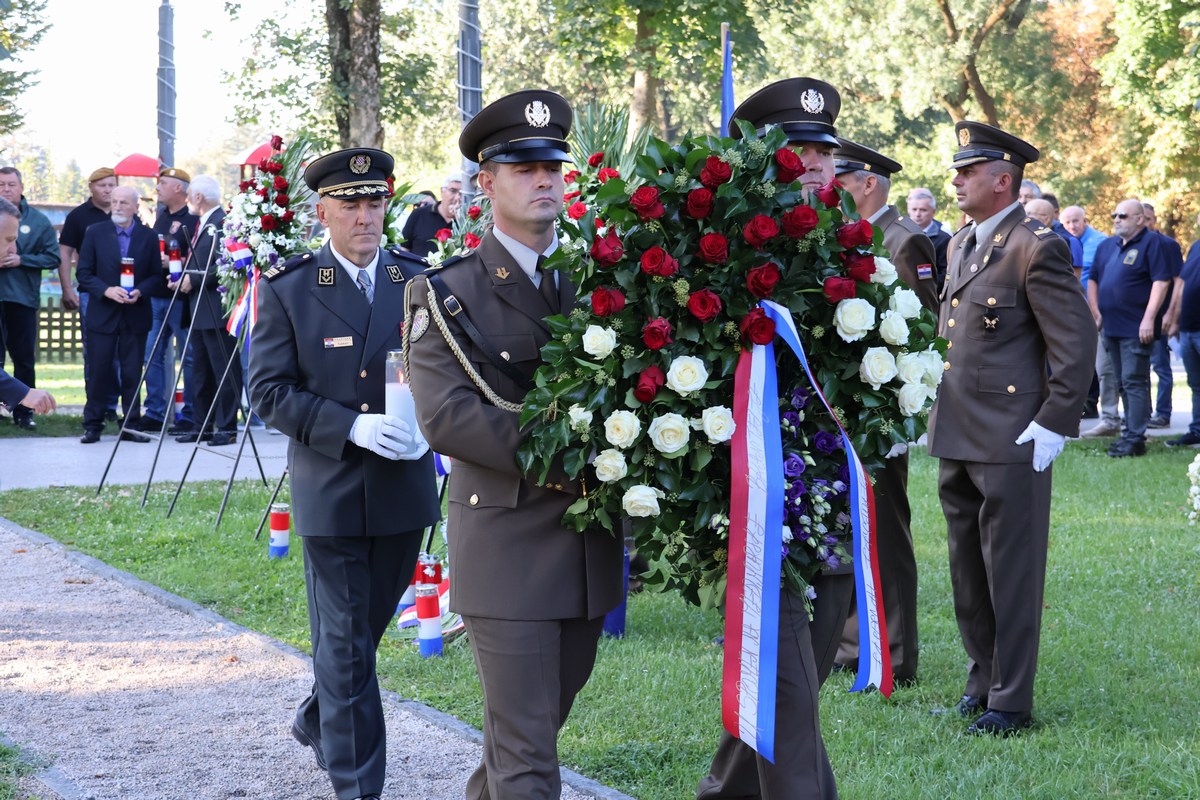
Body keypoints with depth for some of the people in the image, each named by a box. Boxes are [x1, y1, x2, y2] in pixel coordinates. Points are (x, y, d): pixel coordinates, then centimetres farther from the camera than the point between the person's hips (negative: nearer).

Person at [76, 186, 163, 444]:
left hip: (135, 315, 1)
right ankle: (92, 426, 7)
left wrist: (140, 291, -14)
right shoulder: (95, 233, 2)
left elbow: (156, 275, 5)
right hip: (102, 314, -1)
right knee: (99, 371, 0)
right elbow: (83, 272, 0)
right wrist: (107, 290, -15)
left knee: (132, 372, 3)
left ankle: (130, 425, 9)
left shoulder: (149, 237, 4)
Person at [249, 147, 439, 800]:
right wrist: (352, 427, -20)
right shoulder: (286, 289, -4)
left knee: (366, 625, 17)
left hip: (403, 484, 3)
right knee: (345, 640, 0)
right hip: (330, 491, -3)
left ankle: (318, 721, 42)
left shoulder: (420, 282, 4)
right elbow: (269, 390, -7)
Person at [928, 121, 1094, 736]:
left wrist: (1054, 425, -15)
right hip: (957, 441, 8)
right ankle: (982, 680, 28)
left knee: (1012, 575, -1)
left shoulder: (1037, 248, -12)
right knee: (967, 574, 15)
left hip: (1011, 443, -8)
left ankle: (1011, 702, 7)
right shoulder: (961, 245, 14)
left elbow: (1076, 344, -13)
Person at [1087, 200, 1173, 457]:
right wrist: (1095, 312, 11)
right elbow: (1093, 279, 22)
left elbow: (1161, 281, -15)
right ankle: (1130, 432, 18)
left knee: (1134, 382, -10)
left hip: (1136, 329, -8)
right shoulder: (1107, 246, 15)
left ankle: (1135, 438, -12)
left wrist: (1149, 319, -21)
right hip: (1111, 327, 8)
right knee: (1123, 383, 12)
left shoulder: (1151, 242, -7)